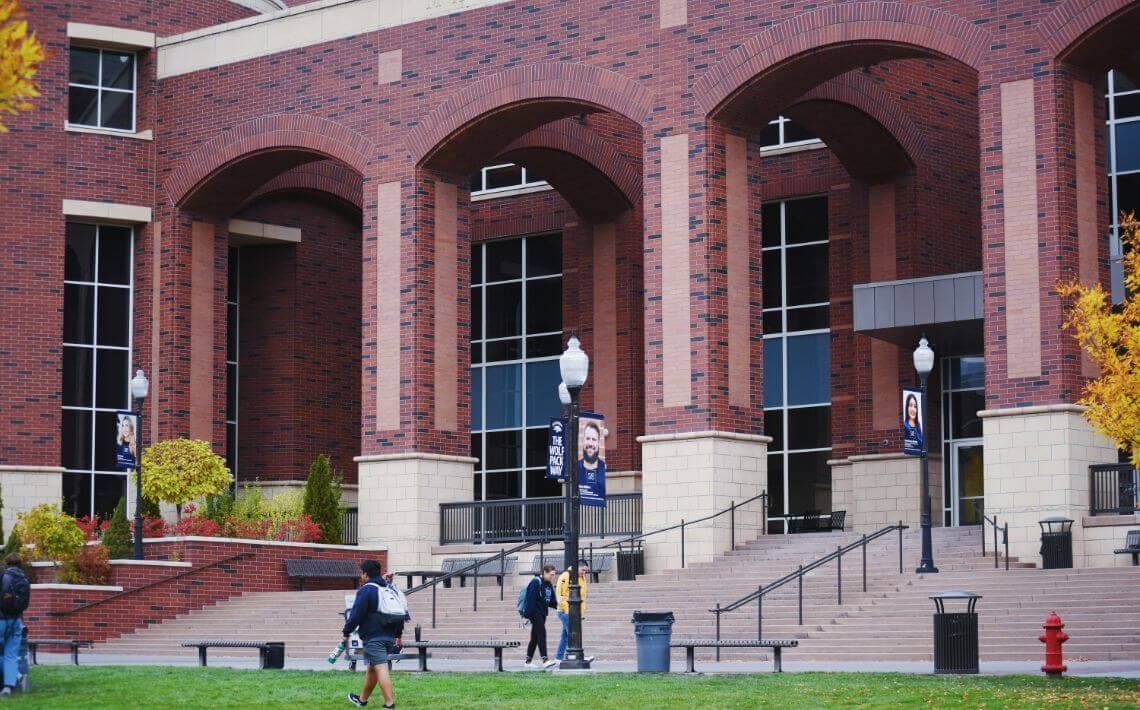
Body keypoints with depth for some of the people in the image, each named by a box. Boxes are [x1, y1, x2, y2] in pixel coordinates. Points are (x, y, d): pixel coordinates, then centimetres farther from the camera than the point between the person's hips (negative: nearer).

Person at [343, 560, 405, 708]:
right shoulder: (390, 589, 15)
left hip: (373, 637, -8)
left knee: (380, 668, -11)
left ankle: (390, 703, -19)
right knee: (372, 668, 21)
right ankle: (362, 699, 34)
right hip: (389, 636, 8)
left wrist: (346, 632, -3)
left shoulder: (365, 590, -9)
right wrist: (398, 634, 26)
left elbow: (356, 614, -13)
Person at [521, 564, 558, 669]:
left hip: (542, 614, 9)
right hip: (534, 612, -9)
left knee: (535, 638, 11)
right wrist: (527, 614, -20)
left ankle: (528, 661, 17)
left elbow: (551, 601, 16)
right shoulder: (536, 582, -12)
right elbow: (531, 599, -17)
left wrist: (558, 605, -4)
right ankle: (545, 660, -23)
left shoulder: (549, 585, 14)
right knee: (542, 634, -17)